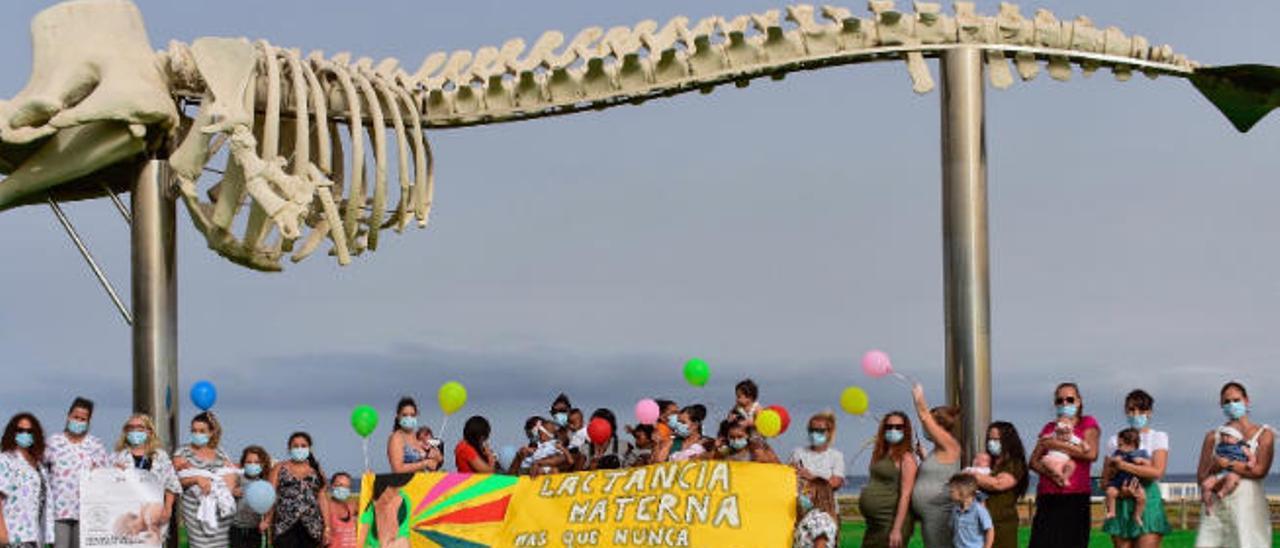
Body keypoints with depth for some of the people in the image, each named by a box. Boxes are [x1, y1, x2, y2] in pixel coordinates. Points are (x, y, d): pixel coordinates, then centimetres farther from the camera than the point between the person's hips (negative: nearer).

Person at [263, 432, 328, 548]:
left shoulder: (317, 471, 14)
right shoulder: (279, 469, 11)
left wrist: (327, 527, 1)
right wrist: (267, 520, -12)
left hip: (311, 527, 2)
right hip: (285, 525, -2)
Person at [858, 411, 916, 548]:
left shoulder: (906, 458, -9)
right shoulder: (879, 455, 15)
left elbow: (905, 495, -15)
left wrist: (897, 529, -20)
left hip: (891, 523, -8)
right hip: (873, 524, 8)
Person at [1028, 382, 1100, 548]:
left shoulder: (1087, 423, 8)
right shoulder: (1049, 428, 19)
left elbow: (1091, 453, -10)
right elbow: (1033, 461, 10)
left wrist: (1056, 445, -8)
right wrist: (1048, 471, -12)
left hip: (1076, 497, -3)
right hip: (1048, 497, 3)